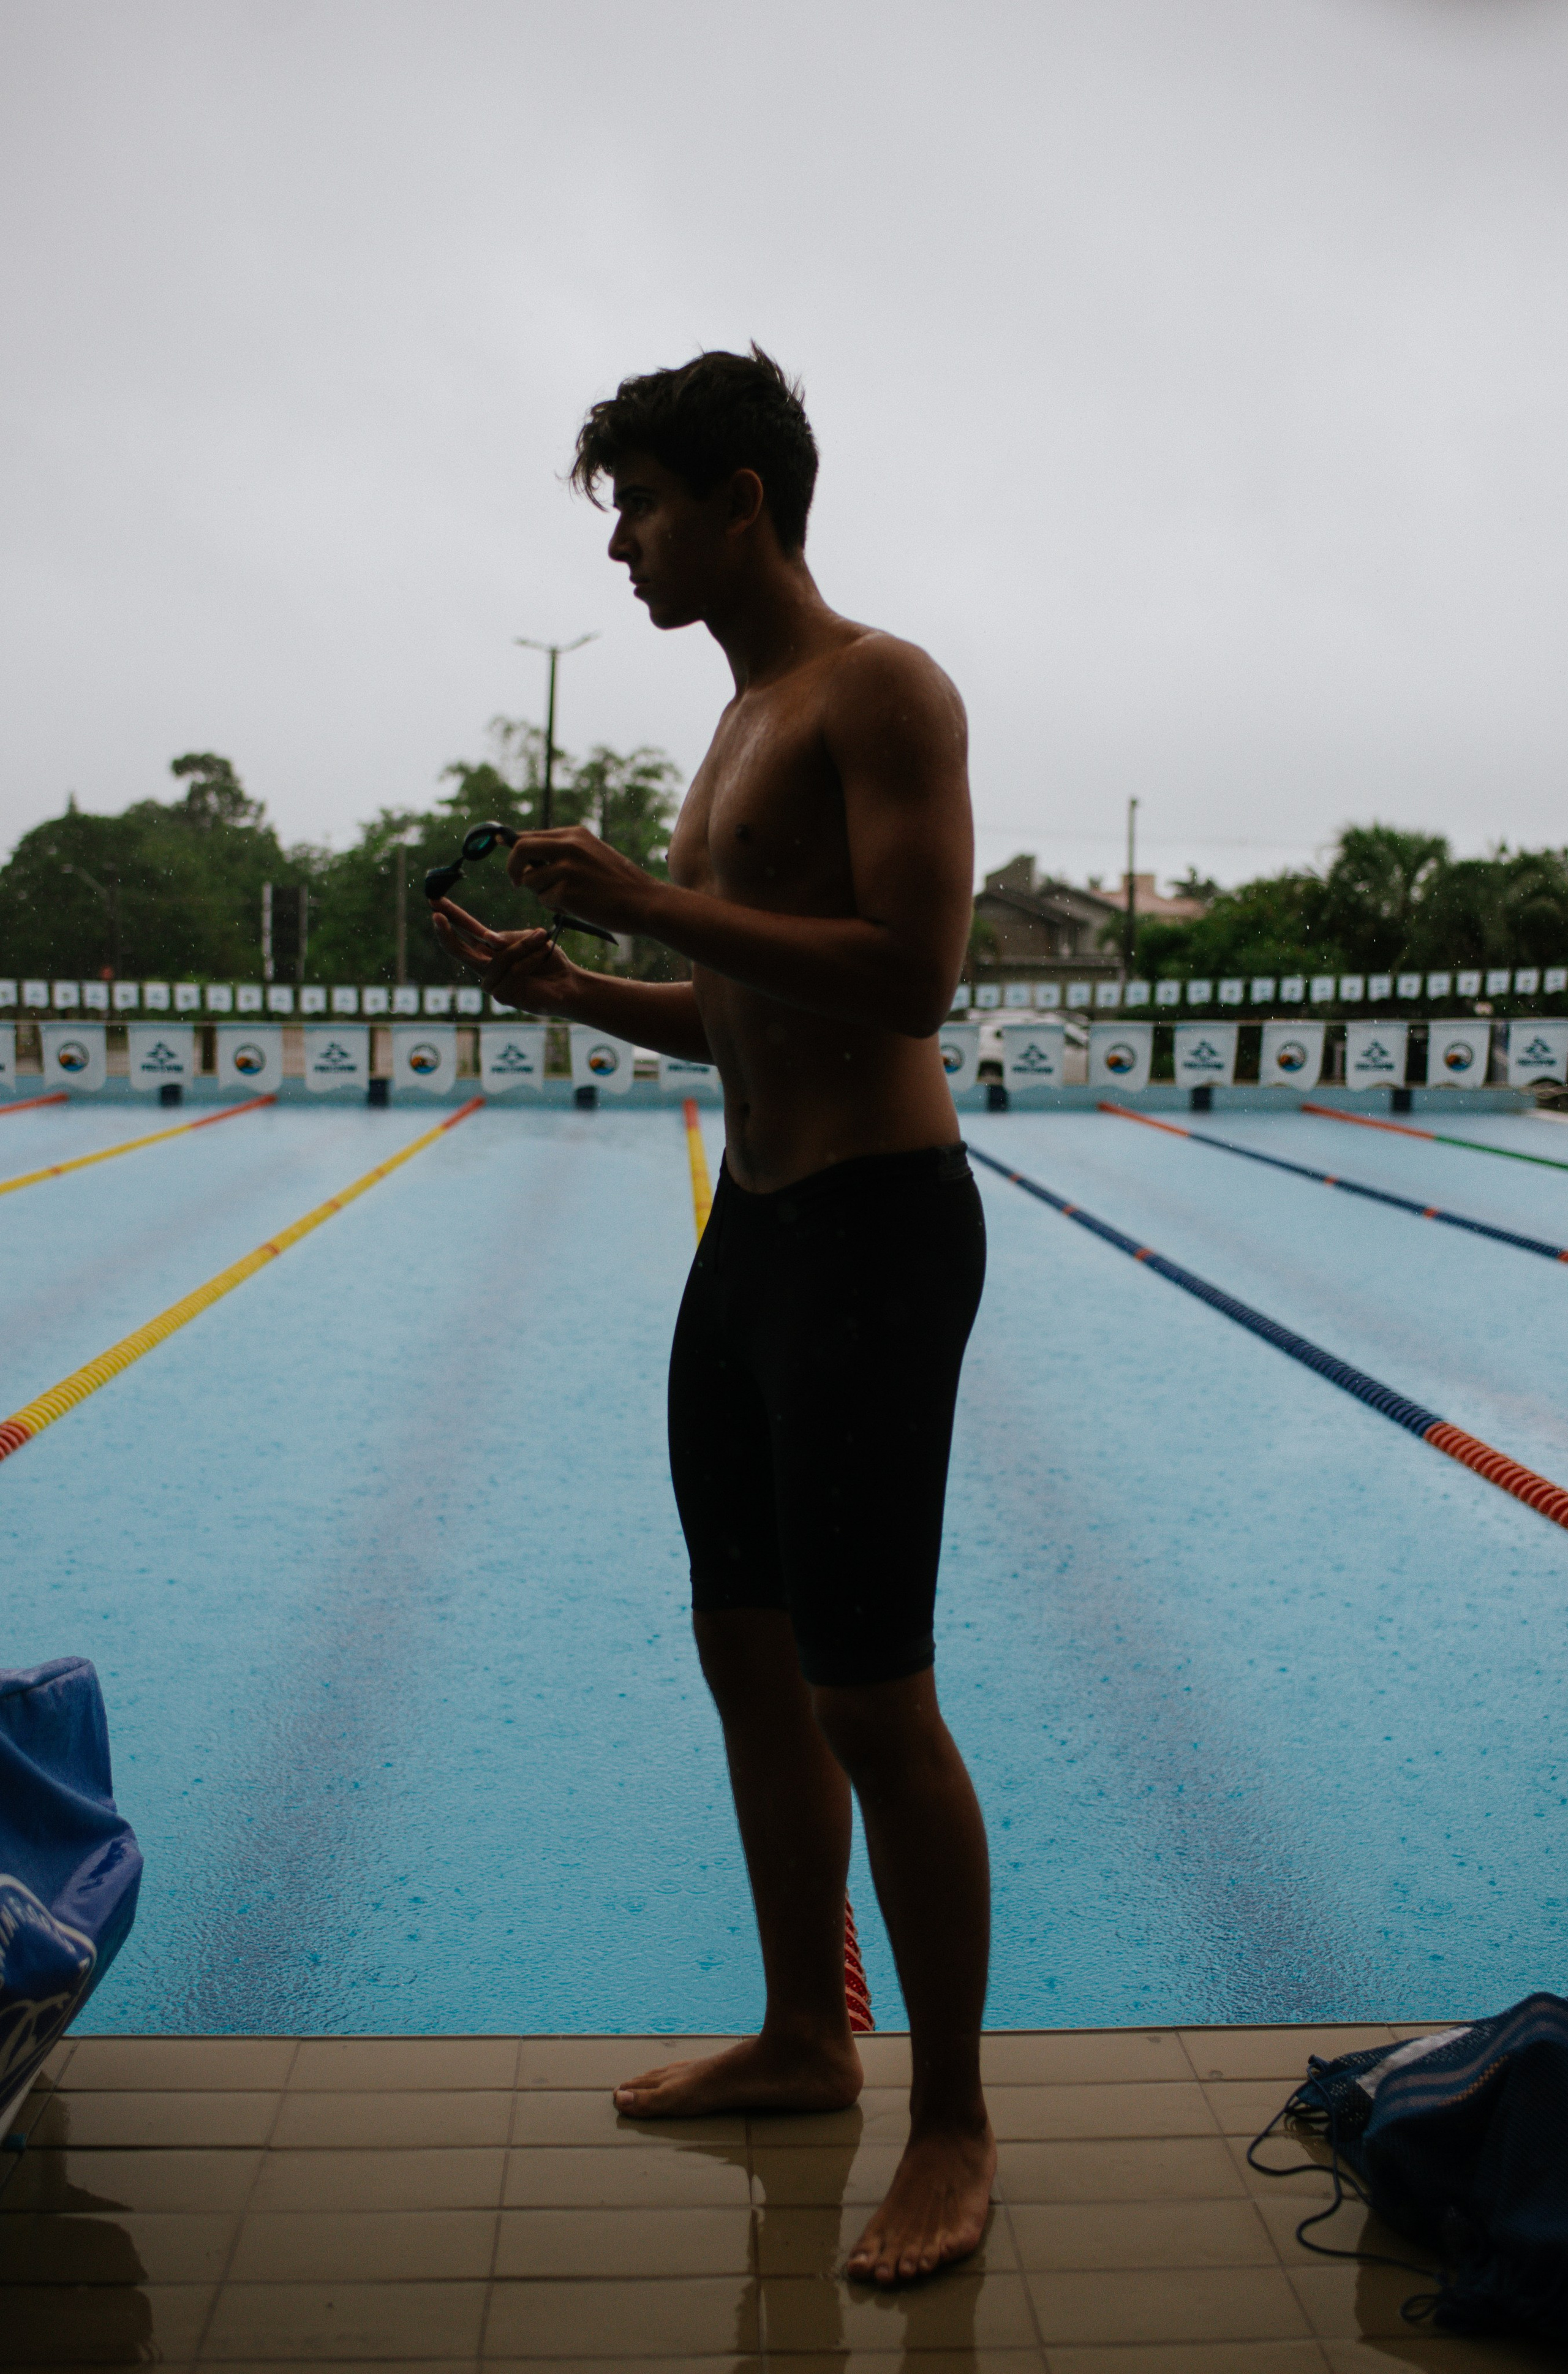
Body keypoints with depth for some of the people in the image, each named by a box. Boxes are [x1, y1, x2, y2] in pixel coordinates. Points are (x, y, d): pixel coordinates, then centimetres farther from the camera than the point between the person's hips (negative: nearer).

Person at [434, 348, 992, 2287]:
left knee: (869, 1695, -4)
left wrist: (647, 901, -18)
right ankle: (803, 2039, 32)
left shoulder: (880, 690, -10)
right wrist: (566, 986, 9)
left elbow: (910, 978, -22)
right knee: (747, 1651, 15)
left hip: (874, 1227, -10)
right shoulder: (742, 724, 19)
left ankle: (952, 2124, 16)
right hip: (750, 1224, 10)